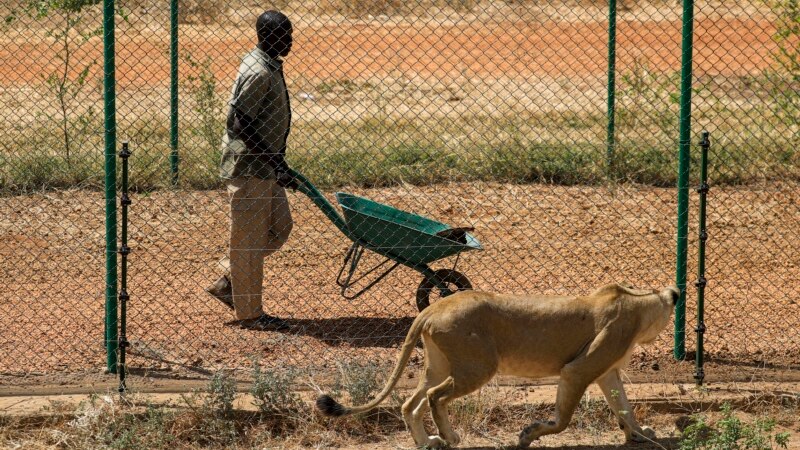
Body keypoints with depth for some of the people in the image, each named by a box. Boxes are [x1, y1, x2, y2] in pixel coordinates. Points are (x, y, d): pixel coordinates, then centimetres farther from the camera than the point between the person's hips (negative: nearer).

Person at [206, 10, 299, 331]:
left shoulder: (268, 65, 10)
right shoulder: (259, 73, -21)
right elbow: (242, 125, -25)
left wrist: (278, 163, 21)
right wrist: (275, 162, -23)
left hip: (265, 166, 10)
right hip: (248, 167, -10)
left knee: (279, 227, 17)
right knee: (250, 239, -1)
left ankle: (228, 282, 24)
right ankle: (249, 313, 8)